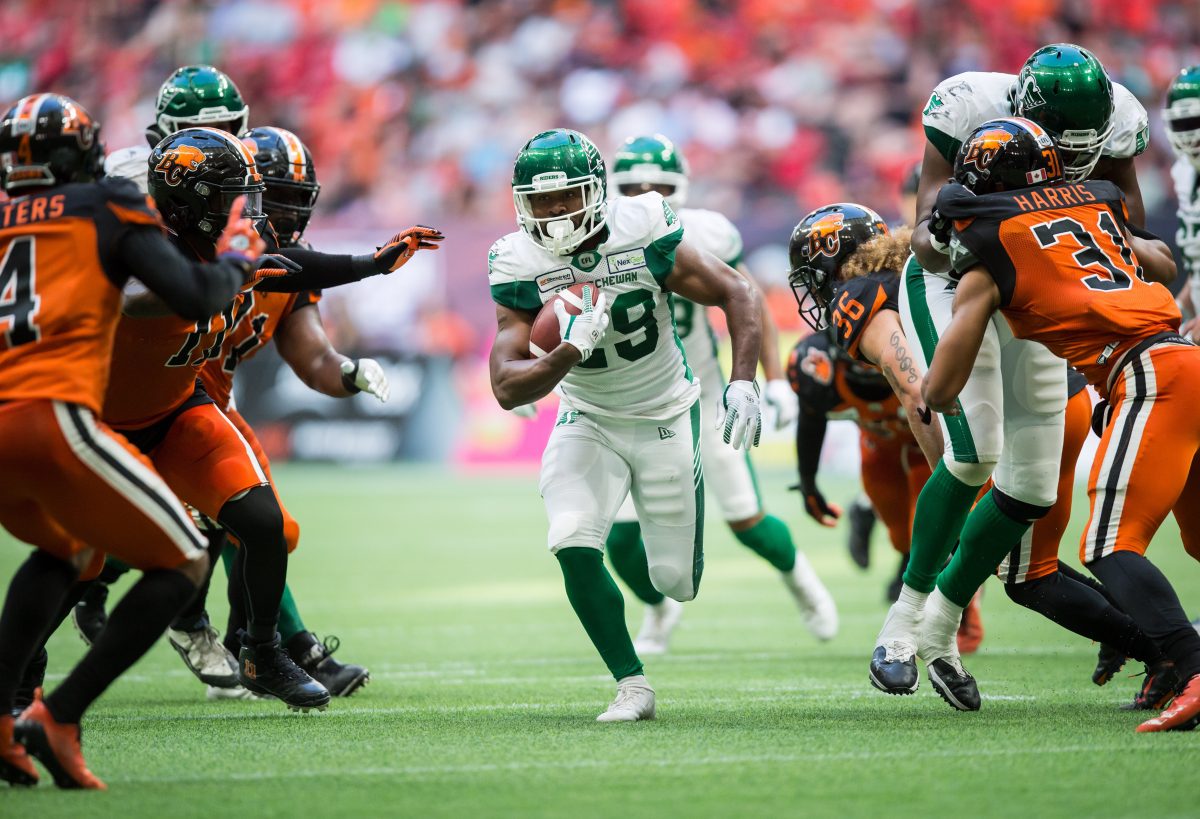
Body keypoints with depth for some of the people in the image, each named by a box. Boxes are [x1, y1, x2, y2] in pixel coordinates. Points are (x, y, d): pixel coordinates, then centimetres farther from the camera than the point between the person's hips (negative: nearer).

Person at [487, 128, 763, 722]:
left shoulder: (643, 234, -22)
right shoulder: (520, 266, -18)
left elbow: (737, 296, -11)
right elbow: (506, 389, -22)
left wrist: (743, 384, -23)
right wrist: (569, 353, -40)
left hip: (665, 418, -1)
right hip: (589, 423, 1)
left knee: (677, 582, 2)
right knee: (574, 548, -24)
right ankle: (631, 685, -7)